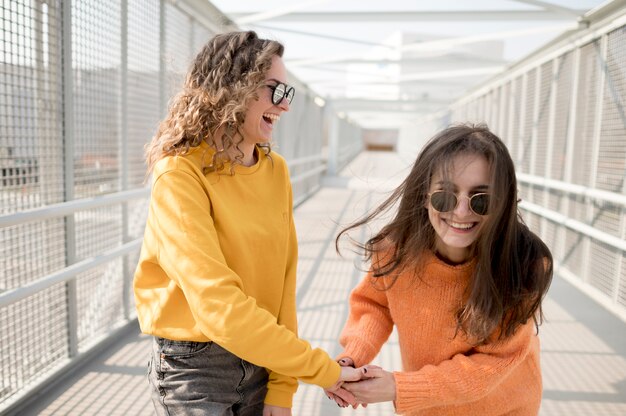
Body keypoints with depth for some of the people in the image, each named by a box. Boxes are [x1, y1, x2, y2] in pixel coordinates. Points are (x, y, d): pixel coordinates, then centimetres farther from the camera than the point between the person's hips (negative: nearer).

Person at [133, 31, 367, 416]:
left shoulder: (277, 171, -2)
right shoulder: (180, 176, -20)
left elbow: (283, 277, -3)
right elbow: (219, 306, -27)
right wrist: (322, 369, -23)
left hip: (261, 361, 5)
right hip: (194, 367, -5)